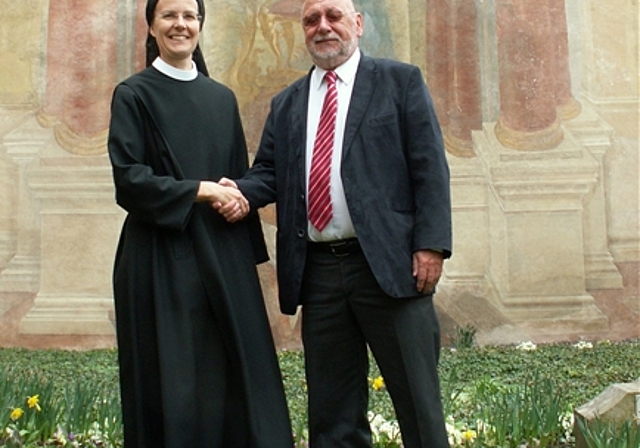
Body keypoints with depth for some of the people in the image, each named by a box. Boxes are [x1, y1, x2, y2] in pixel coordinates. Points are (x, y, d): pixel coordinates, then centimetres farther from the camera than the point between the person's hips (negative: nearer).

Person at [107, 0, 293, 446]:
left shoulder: (222, 98, 14)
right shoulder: (134, 94, 1)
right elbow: (129, 178, -8)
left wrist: (238, 198, -3)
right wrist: (200, 190, -14)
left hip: (225, 259, 4)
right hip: (162, 260, -4)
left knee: (235, 375, 2)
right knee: (173, 385, -1)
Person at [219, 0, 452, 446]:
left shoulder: (400, 81, 5)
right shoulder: (286, 104, 18)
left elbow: (430, 168, -2)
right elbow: (268, 173, 15)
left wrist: (430, 244, -12)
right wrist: (239, 191, -8)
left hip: (388, 263, -4)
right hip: (317, 271, 4)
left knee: (419, 404, 2)